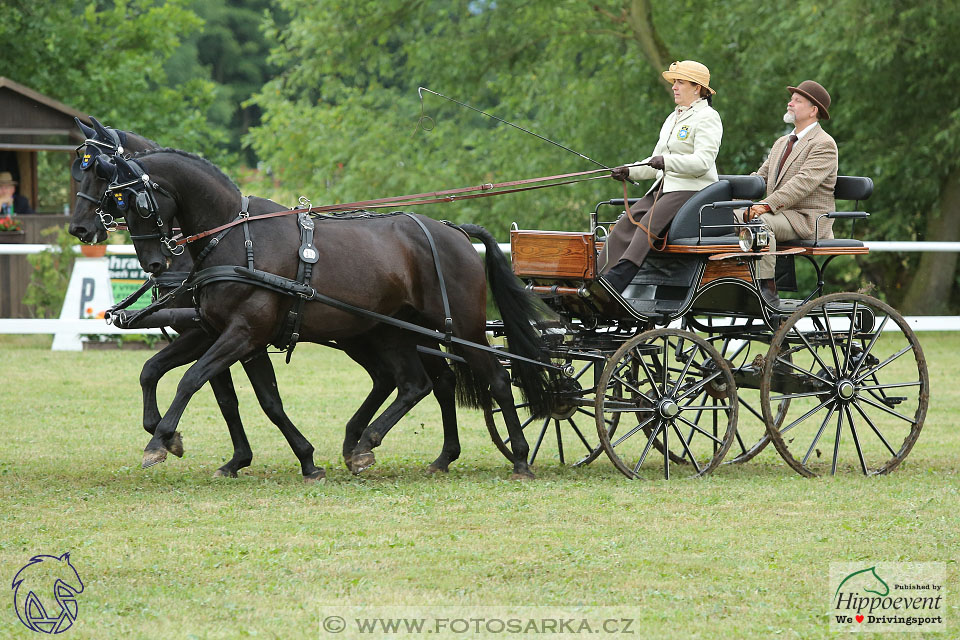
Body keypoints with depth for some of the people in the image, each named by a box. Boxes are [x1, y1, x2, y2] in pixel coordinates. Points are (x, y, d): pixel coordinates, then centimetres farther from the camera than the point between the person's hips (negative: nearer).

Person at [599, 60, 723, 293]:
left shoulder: (707, 117, -3)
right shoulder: (673, 119, 25)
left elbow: (703, 161, -17)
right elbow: (656, 163, 29)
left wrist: (668, 161, -30)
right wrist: (629, 171, 11)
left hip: (693, 189, -9)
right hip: (664, 187, 9)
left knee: (649, 222, -30)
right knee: (626, 223, -13)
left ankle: (618, 278, -46)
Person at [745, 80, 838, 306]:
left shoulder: (824, 144, -6)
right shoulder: (782, 143, 23)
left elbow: (803, 182, -20)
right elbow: (760, 177, 20)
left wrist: (766, 205, -30)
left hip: (809, 221, -8)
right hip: (780, 213, 8)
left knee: (760, 221, -34)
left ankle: (767, 288, -34)